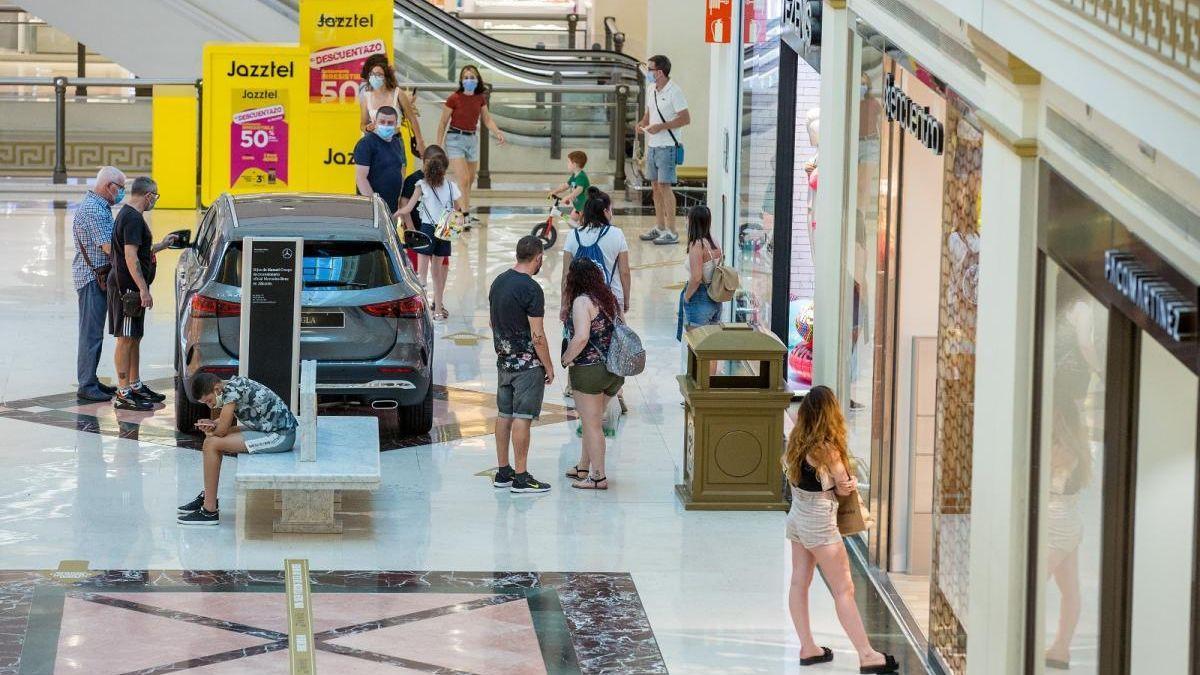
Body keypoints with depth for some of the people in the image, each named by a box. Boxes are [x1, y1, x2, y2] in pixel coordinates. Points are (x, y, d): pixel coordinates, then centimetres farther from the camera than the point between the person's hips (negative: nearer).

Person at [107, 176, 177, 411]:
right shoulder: (133, 218, -17)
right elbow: (131, 257, -24)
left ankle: (135, 385, 27)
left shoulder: (128, 214, 16)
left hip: (132, 287, 11)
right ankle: (123, 394, -6)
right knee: (126, 339, -7)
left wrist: (161, 245, 36)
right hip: (127, 287, -11)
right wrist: (143, 289, -25)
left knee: (134, 339, 17)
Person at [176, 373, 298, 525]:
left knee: (212, 444, -14)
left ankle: (209, 511, -10)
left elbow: (222, 430, -18)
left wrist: (211, 431, 4)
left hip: (280, 436, -10)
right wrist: (212, 424, 1)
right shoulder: (233, 384, 9)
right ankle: (207, 496, 25)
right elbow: (226, 420, 22)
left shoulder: (231, 390, -19)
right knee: (213, 440, 17)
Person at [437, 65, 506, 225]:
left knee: (470, 181, 12)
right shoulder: (454, 99, -13)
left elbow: (487, 119, 11)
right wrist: (439, 147, -5)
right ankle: (464, 214, -14)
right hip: (455, 139, -6)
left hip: (472, 139, 6)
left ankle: (464, 212, 25)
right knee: (463, 180, -15)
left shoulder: (480, 98, 0)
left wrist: (497, 132, -8)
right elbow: (443, 123, -5)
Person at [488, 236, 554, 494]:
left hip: (504, 359, 8)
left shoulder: (499, 281, 7)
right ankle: (521, 478, -3)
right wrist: (549, 366, -9)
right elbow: (537, 335, -18)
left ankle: (503, 473, 19)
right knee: (522, 417, -5)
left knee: (505, 415, 12)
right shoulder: (531, 289, -18)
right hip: (527, 362, -8)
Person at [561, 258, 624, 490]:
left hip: (589, 371, -8)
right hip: (614, 372, 8)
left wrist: (567, 359, -13)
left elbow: (581, 337, -27)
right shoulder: (609, 297, 9)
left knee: (591, 425, 2)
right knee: (593, 421, 20)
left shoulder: (582, 301, -16)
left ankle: (598, 477, 6)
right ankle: (583, 468, 31)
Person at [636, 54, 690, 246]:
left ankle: (671, 232, -7)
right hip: (652, 145, 8)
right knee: (655, 186, 12)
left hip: (667, 146, -8)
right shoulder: (652, 89, 11)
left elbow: (686, 119, -16)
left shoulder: (674, 92, -14)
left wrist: (661, 126, -20)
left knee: (664, 185, -10)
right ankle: (659, 227, 20)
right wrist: (643, 123, 3)